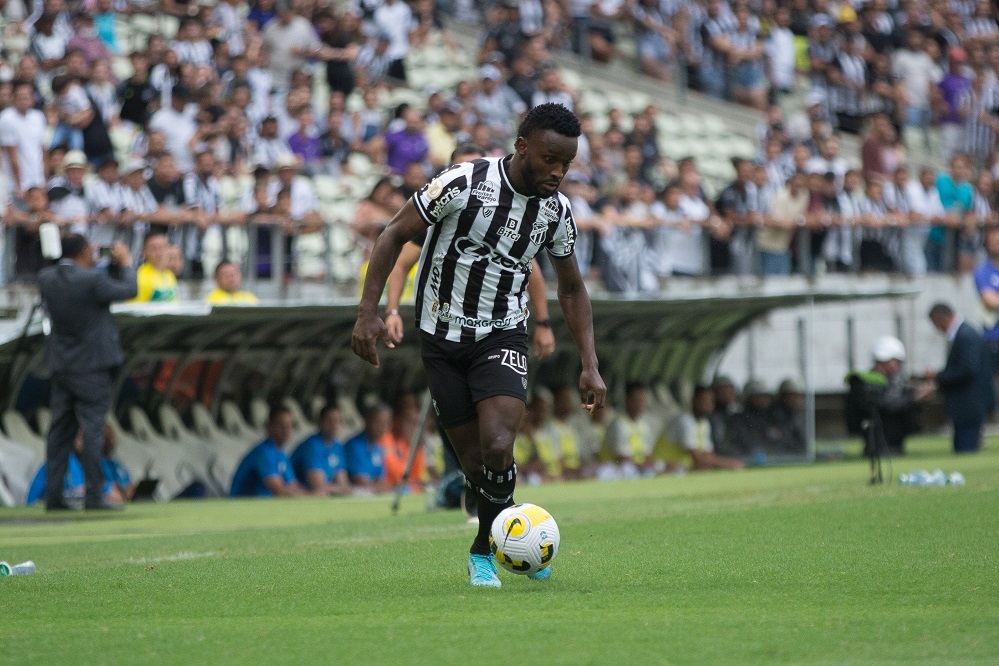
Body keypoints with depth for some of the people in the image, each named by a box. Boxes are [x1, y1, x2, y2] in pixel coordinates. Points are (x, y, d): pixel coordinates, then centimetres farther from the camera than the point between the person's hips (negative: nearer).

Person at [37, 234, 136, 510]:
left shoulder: (46, 278, 0)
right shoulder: (92, 280, -19)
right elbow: (129, 290, -7)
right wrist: (125, 263, 10)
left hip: (61, 365, 6)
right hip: (93, 364, -6)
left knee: (60, 430, 9)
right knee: (93, 429, -3)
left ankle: (53, 495, 7)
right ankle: (93, 495, -4)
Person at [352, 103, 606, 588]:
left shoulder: (556, 210, -4)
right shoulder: (464, 183, -17)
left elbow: (571, 288, 12)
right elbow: (395, 235, -9)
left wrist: (590, 365, 4)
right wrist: (368, 312, -17)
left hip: (503, 336, 1)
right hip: (443, 335, -1)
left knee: (498, 447, -21)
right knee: (473, 459, -1)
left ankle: (484, 552, -1)